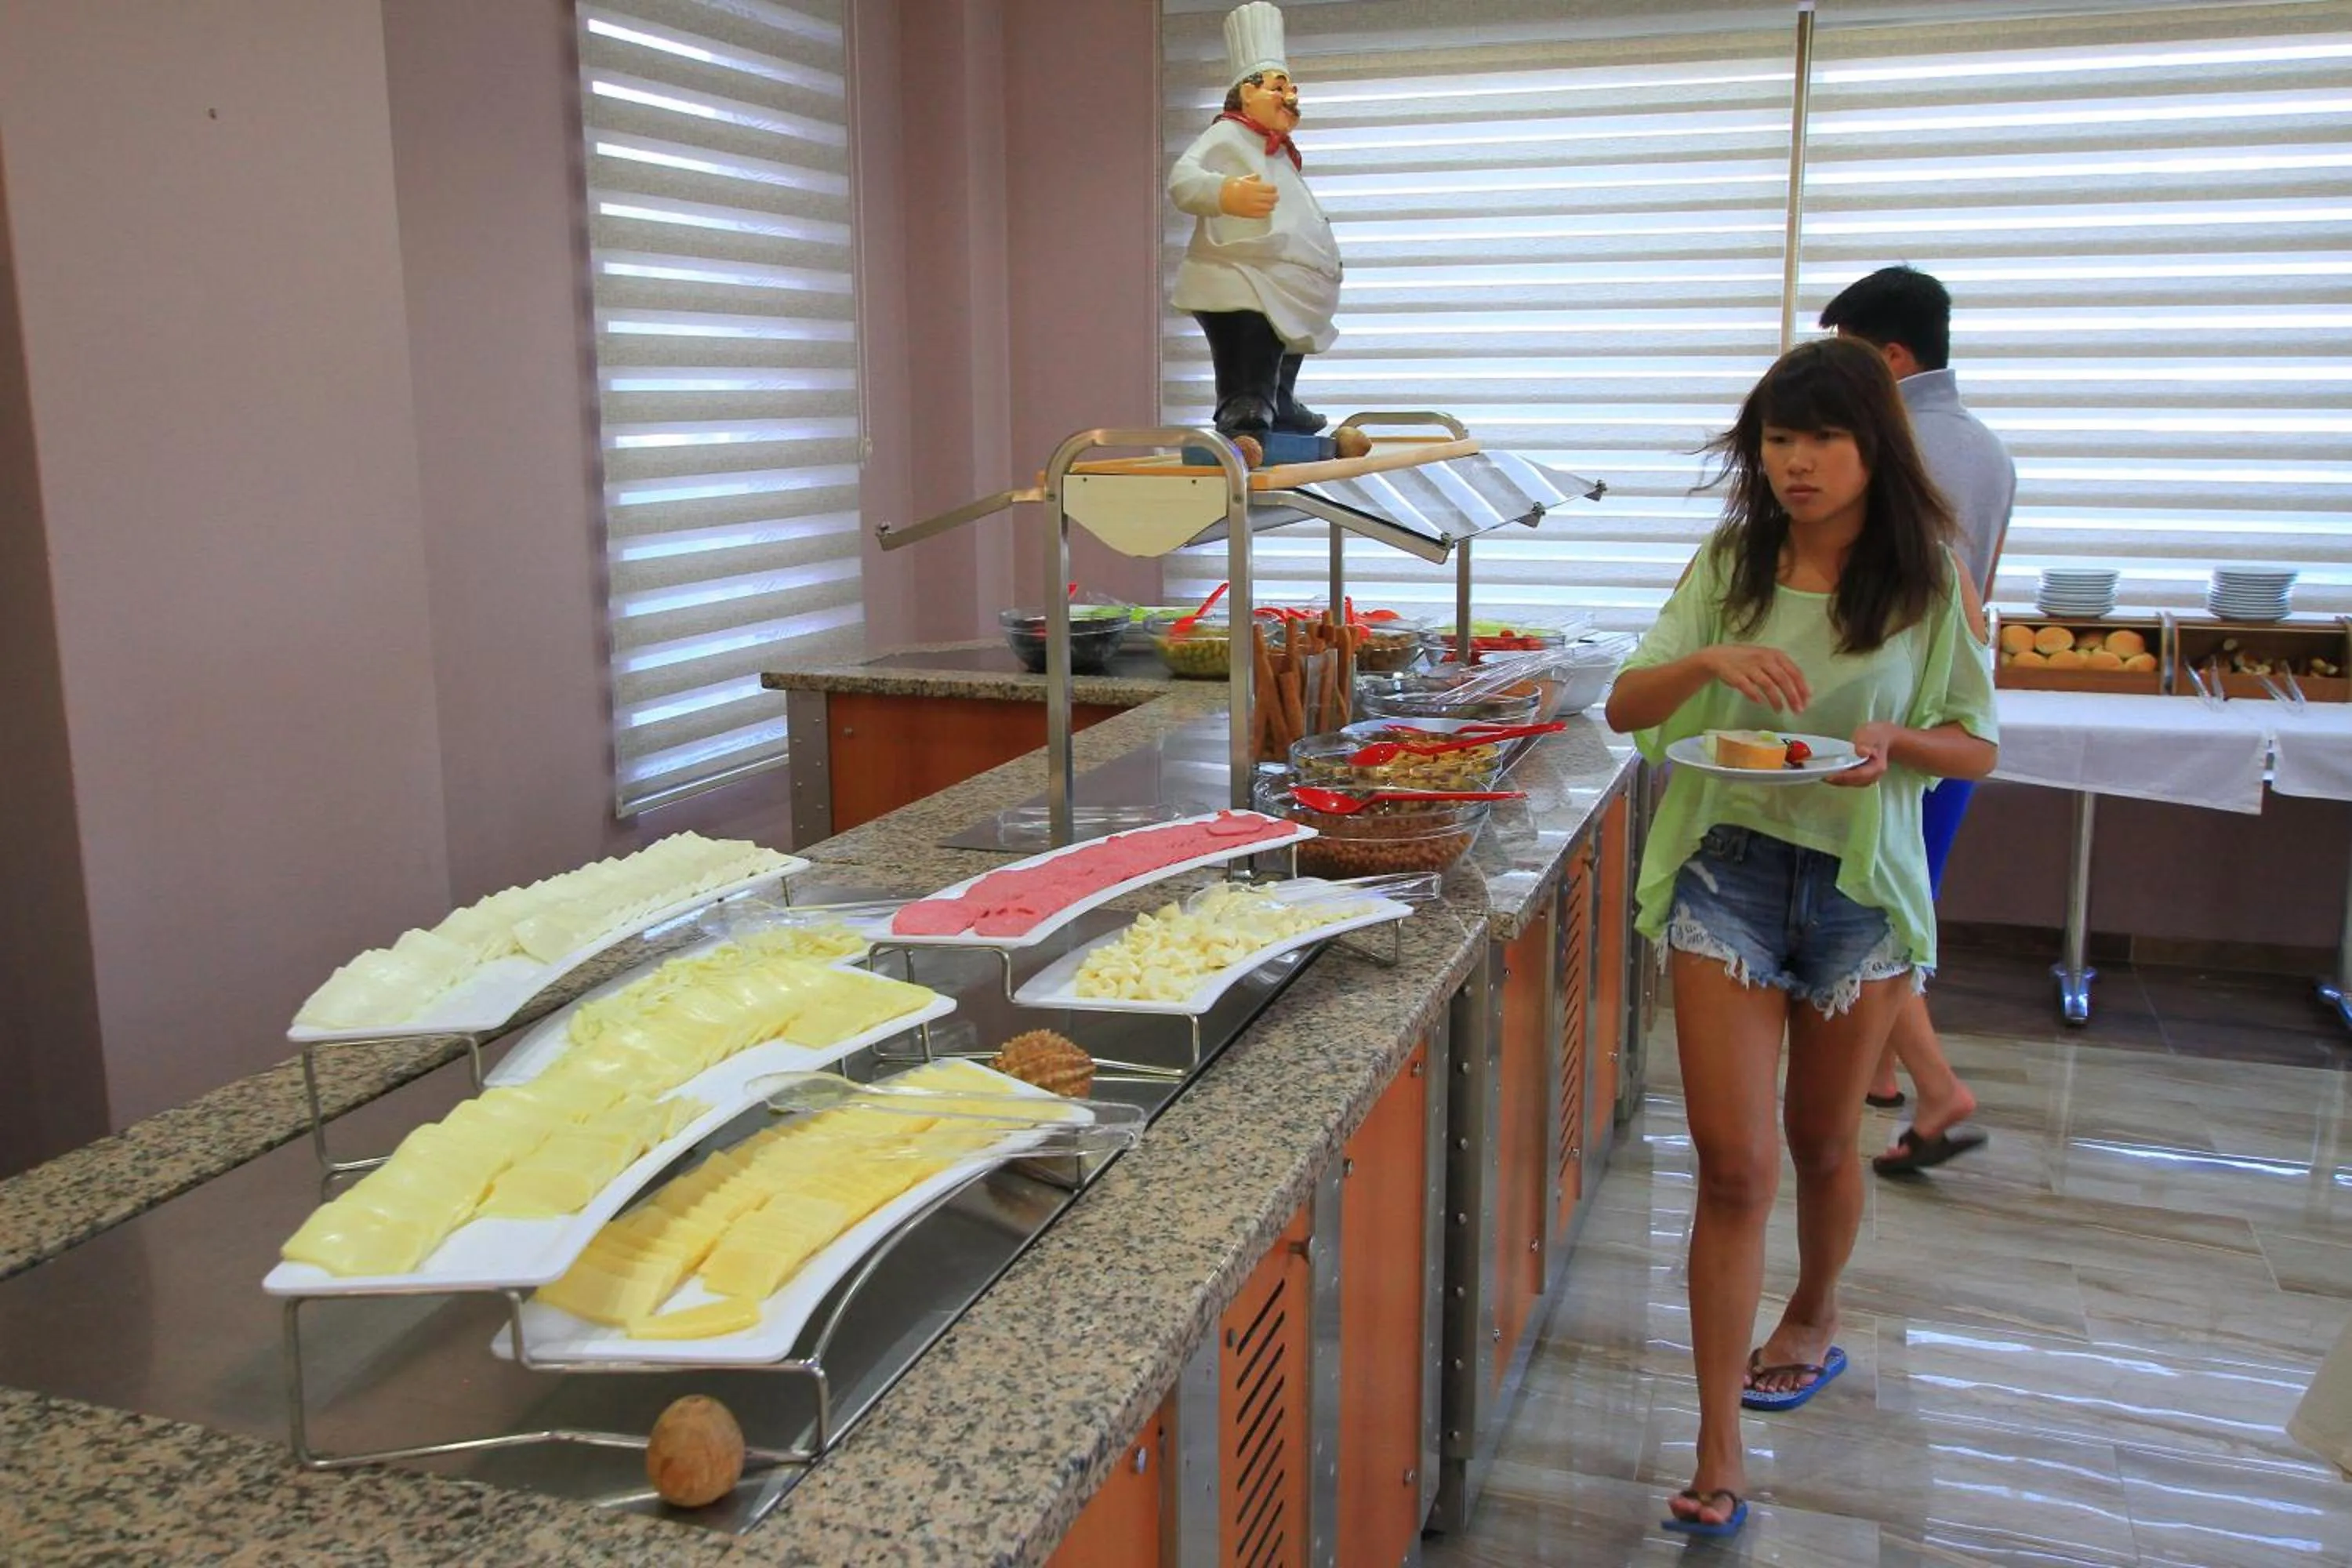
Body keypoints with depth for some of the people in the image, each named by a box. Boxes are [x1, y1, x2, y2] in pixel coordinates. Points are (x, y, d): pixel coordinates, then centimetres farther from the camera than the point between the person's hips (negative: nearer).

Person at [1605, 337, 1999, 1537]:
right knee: (1733, 1162, -5)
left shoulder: (1932, 583, -2)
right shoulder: (1728, 568, 2)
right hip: (1728, 870, 0)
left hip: (1861, 883, 0)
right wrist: (1709, 662, -23)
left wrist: (1894, 739, -18)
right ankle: (1719, 1456, 1)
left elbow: (1979, 745, 3)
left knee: (1822, 1141, 17)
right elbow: (1624, 708, -3)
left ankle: (1812, 1323, 47)